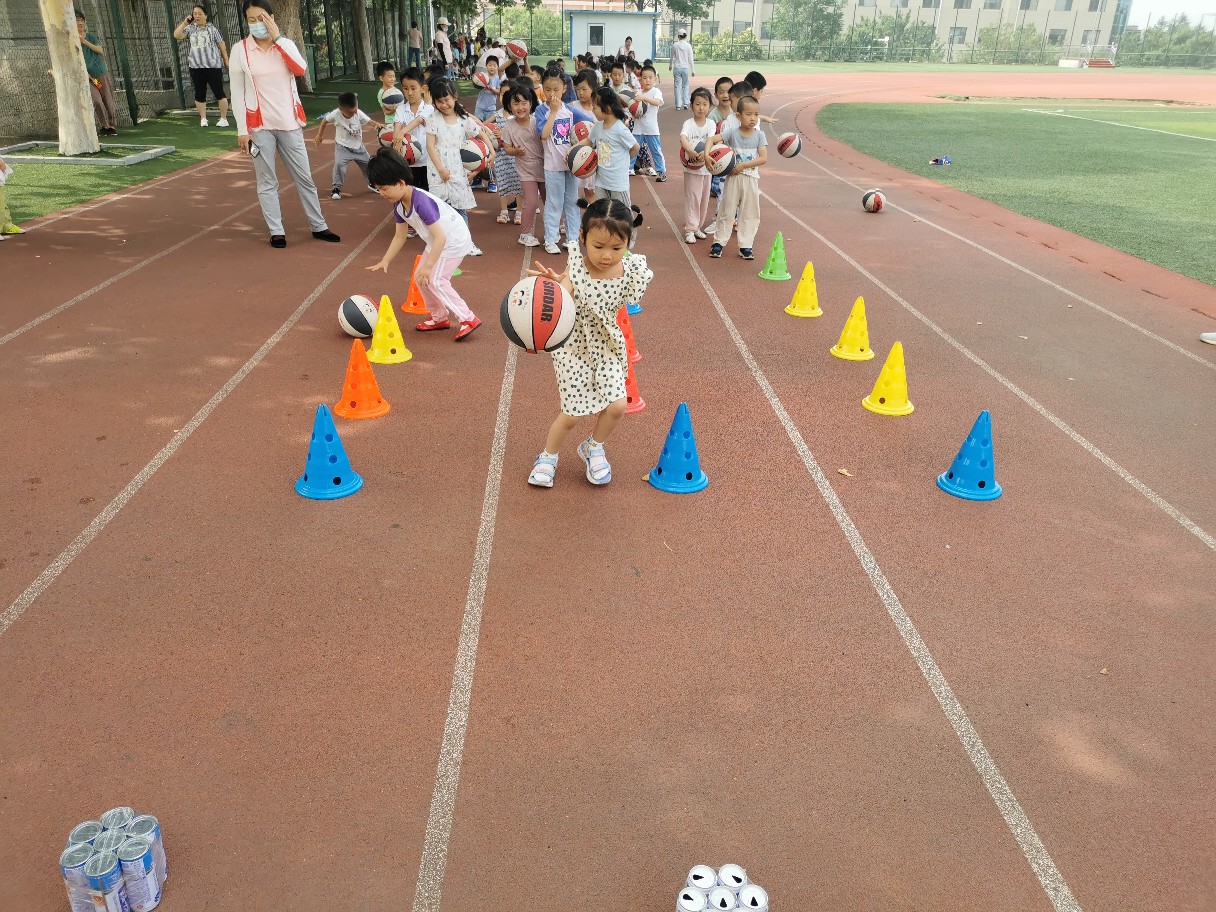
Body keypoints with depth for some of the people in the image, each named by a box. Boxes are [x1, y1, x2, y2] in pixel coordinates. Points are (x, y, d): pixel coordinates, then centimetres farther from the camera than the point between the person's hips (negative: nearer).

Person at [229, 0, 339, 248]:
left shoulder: (286, 44, 5)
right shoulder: (240, 50, -3)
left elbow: (301, 69, -15)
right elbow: (237, 93, -3)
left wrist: (278, 38, -15)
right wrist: (242, 130, -7)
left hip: (289, 123, 3)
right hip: (259, 126, -2)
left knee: (304, 177, 10)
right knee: (267, 181, 3)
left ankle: (319, 227, 20)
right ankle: (276, 231, 12)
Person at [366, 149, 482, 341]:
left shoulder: (421, 202, -32)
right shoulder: (399, 205, -4)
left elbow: (440, 237, -34)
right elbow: (400, 236, 7)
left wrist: (428, 266, -33)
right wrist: (385, 261, 1)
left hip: (454, 240, -10)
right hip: (437, 241, 10)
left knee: (435, 280, -14)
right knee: (420, 278, 11)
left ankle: (468, 319, -8)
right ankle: (439, 317, 24)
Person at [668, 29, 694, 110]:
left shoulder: (674, 45, -3)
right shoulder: (688, 46, -4)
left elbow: (672, 57, 8)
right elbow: (690, 59, -2)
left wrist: (670, 65, 26)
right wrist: (693, 70, 5)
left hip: (677, 68, 0)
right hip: (685, 68, 0)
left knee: (678, 86, 4)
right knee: (685, 86, 14)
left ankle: (678, 105, 1)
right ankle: (685, 103, 6)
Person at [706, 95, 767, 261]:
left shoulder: (759, 135, -2)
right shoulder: (732, 132, -6)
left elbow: (763, 158, -11)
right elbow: (711, 139, -12)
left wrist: (743, 165, -19)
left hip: (751, 179, 2)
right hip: (733, 177, -1)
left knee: (750, 213, 6)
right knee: (726, 211, 6)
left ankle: (745, 246, 14)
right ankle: (718, 242, 16)